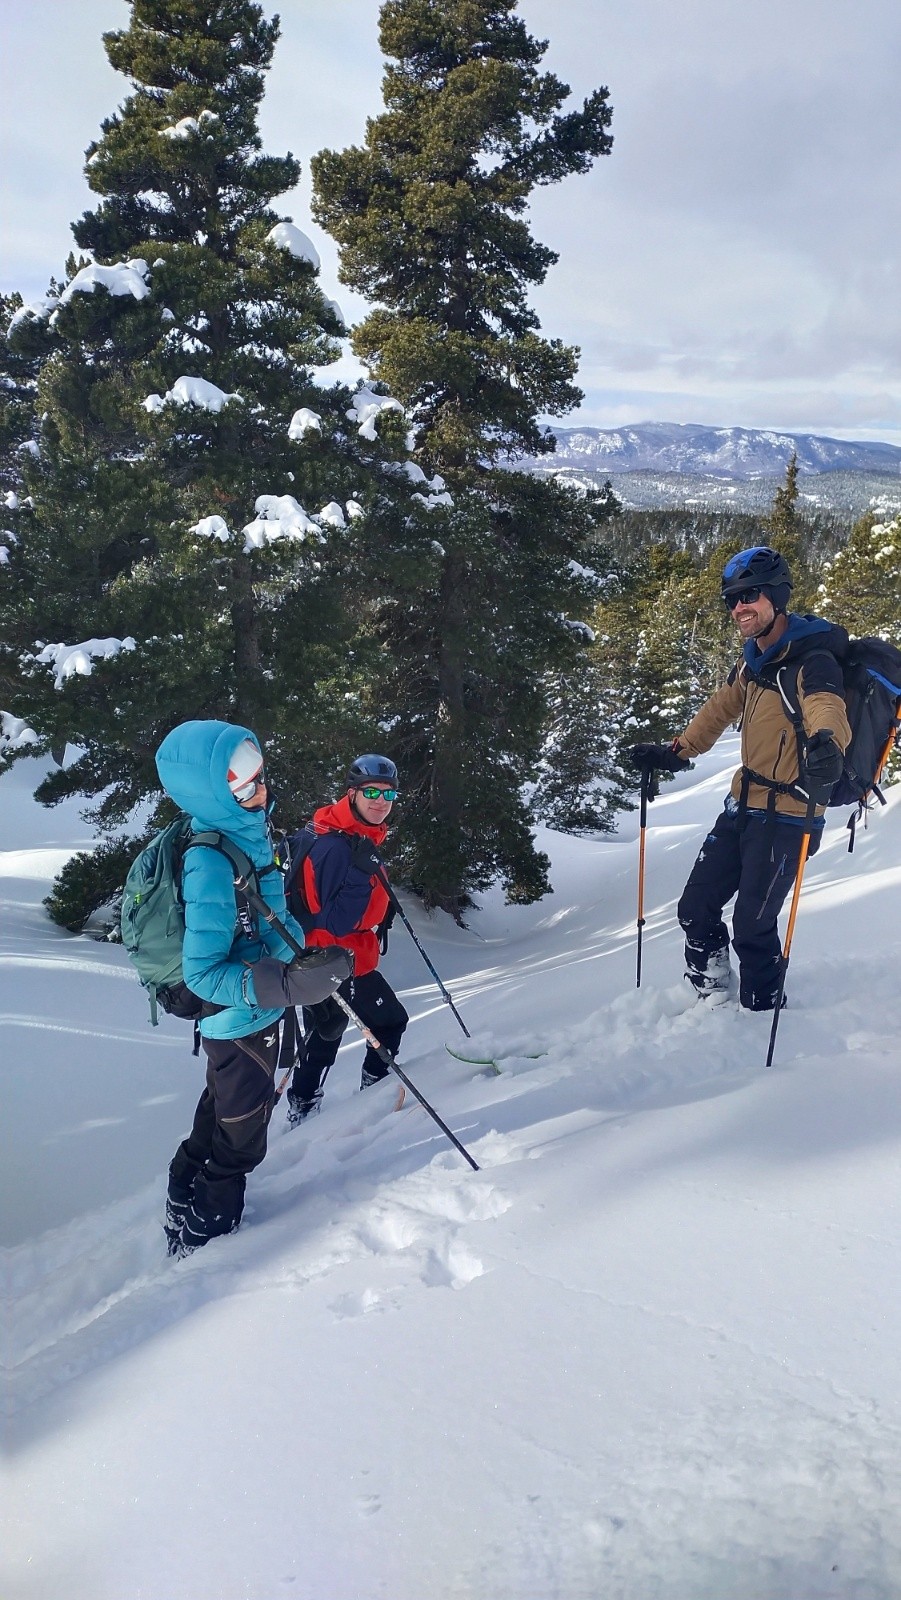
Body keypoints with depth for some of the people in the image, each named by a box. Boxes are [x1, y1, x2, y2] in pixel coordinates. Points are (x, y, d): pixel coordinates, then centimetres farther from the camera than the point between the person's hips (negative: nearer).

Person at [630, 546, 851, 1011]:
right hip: (743, 806, 8)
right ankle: (714, 994, 32)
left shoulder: (811, 660, -19)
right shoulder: (754, 658, 7)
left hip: (787, 818, -8)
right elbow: (721, 708, 23)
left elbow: (827, 707, -39)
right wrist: (675, 753, 23)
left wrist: (825, 742, -61)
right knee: (696, 909, 12)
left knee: (752, 927, -3)